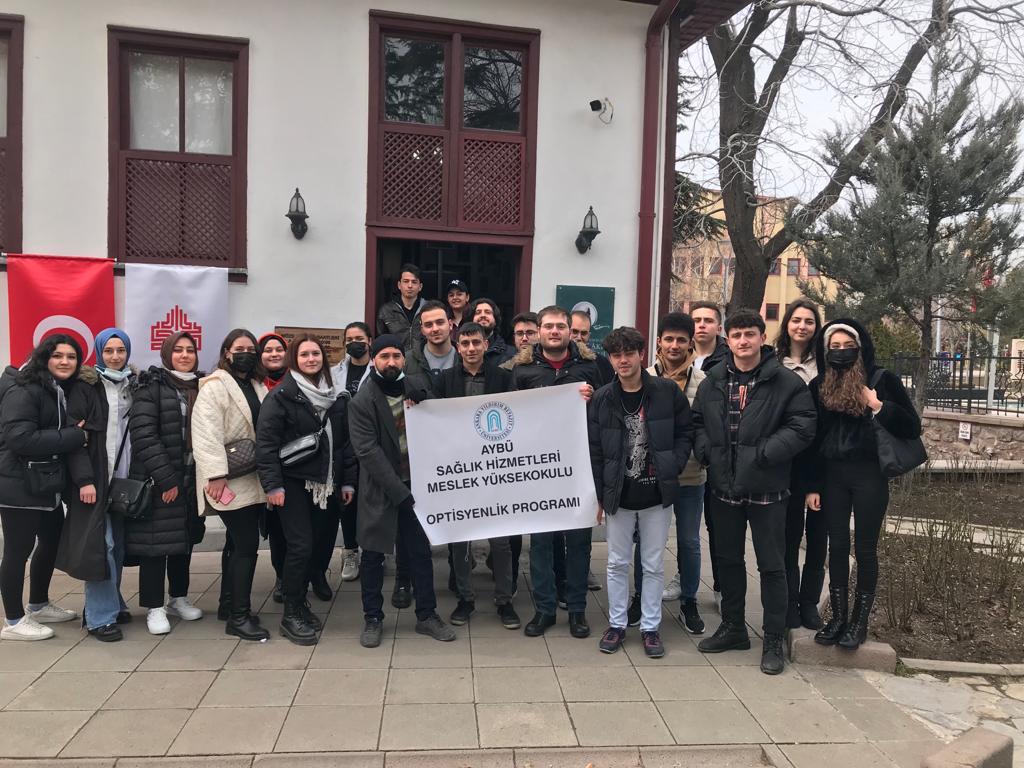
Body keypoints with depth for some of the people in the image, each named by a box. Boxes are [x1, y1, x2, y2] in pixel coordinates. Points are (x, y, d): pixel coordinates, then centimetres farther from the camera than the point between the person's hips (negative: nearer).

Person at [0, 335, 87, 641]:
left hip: (46, 484, 9)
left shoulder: (62, 391, 12)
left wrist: (77, 435, -5)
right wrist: (75, 436, -23)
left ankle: (39, 606, 36)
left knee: (52, 541, 18)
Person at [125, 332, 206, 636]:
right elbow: (143, 435, -16)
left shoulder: (200, 387, 10)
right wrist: (166, 477, -20)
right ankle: (154, 607, 13)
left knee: (185, 539, 14)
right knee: (156, 541, 0)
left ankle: (178, 597, 29)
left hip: (191, 479, 6)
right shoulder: (150, 386, -8)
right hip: (157, 480, -6)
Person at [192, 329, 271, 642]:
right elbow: (207, 433, -19)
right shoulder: (214, 386, -10)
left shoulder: (257, 386, 15)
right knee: (247, 545, -10)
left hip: (253, 479, 8)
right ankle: (239, 616, -2)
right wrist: (215, 475, -25)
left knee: (237, 543, 15)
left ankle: (228, 604, 27)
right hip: (230, 480, -8)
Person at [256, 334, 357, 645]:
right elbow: (266, 441, -12)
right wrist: (272, 484, -17)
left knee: (318, 543, 8)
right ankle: (291, 614, 8)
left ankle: (300, 600, 28)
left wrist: (347, 480, 9)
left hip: (325, 483, 5)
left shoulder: (338, 396, 9)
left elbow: (346, 441, 12)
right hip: (293, 482, -5)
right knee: (300, 546, -8)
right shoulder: (281, 395, -7)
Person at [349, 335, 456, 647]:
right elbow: (367, 451, -17)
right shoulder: (363, 399, -12)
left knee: (420, 551, 10)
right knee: (374, 554, 8)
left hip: (416, 482, 4)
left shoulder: (415, 385, 2)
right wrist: (398, 490, -21)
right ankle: (373, 618, 24)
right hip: (381, 488, -3)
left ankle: (427, 615, 23)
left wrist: (424, 401, -13)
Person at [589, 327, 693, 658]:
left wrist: (672, 468, -9)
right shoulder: (602, 398, -3)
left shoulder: (667, 391, -5)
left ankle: (650, 627, 25)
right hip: (618, 495, 1)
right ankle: (616, 624, 27)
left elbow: (685, 432, 3)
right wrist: (599, 495, -2)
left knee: (654, 565, 10)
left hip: (657, 494, 0)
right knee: (618, 563, 12)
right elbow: (594, 450, -1)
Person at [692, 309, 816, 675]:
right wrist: (705, 450, -4)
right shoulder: (713, 382, 5)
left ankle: (774, 640, 20)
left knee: (772, 564, 5)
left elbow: (802, 427, -13)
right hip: (724, 487, 5)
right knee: (728, 559, 17)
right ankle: (733, 627, 34)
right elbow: (697, 422, 14)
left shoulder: (786, 382, -8)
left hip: (766, 489, -4)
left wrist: (764, 453, -20)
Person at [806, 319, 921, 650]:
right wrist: (812, 485, 3)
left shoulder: (882, 379, -3)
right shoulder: (819, 385, 5)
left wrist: (878, 407, -20)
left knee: (865, 548, 5)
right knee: (837, 546, 8)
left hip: (869, 475, -3)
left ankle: (860, 621, 19)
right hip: (832, 476, 3)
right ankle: (838, 617, 20)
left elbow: (913, 428, -4)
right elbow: (812, 439, 6)